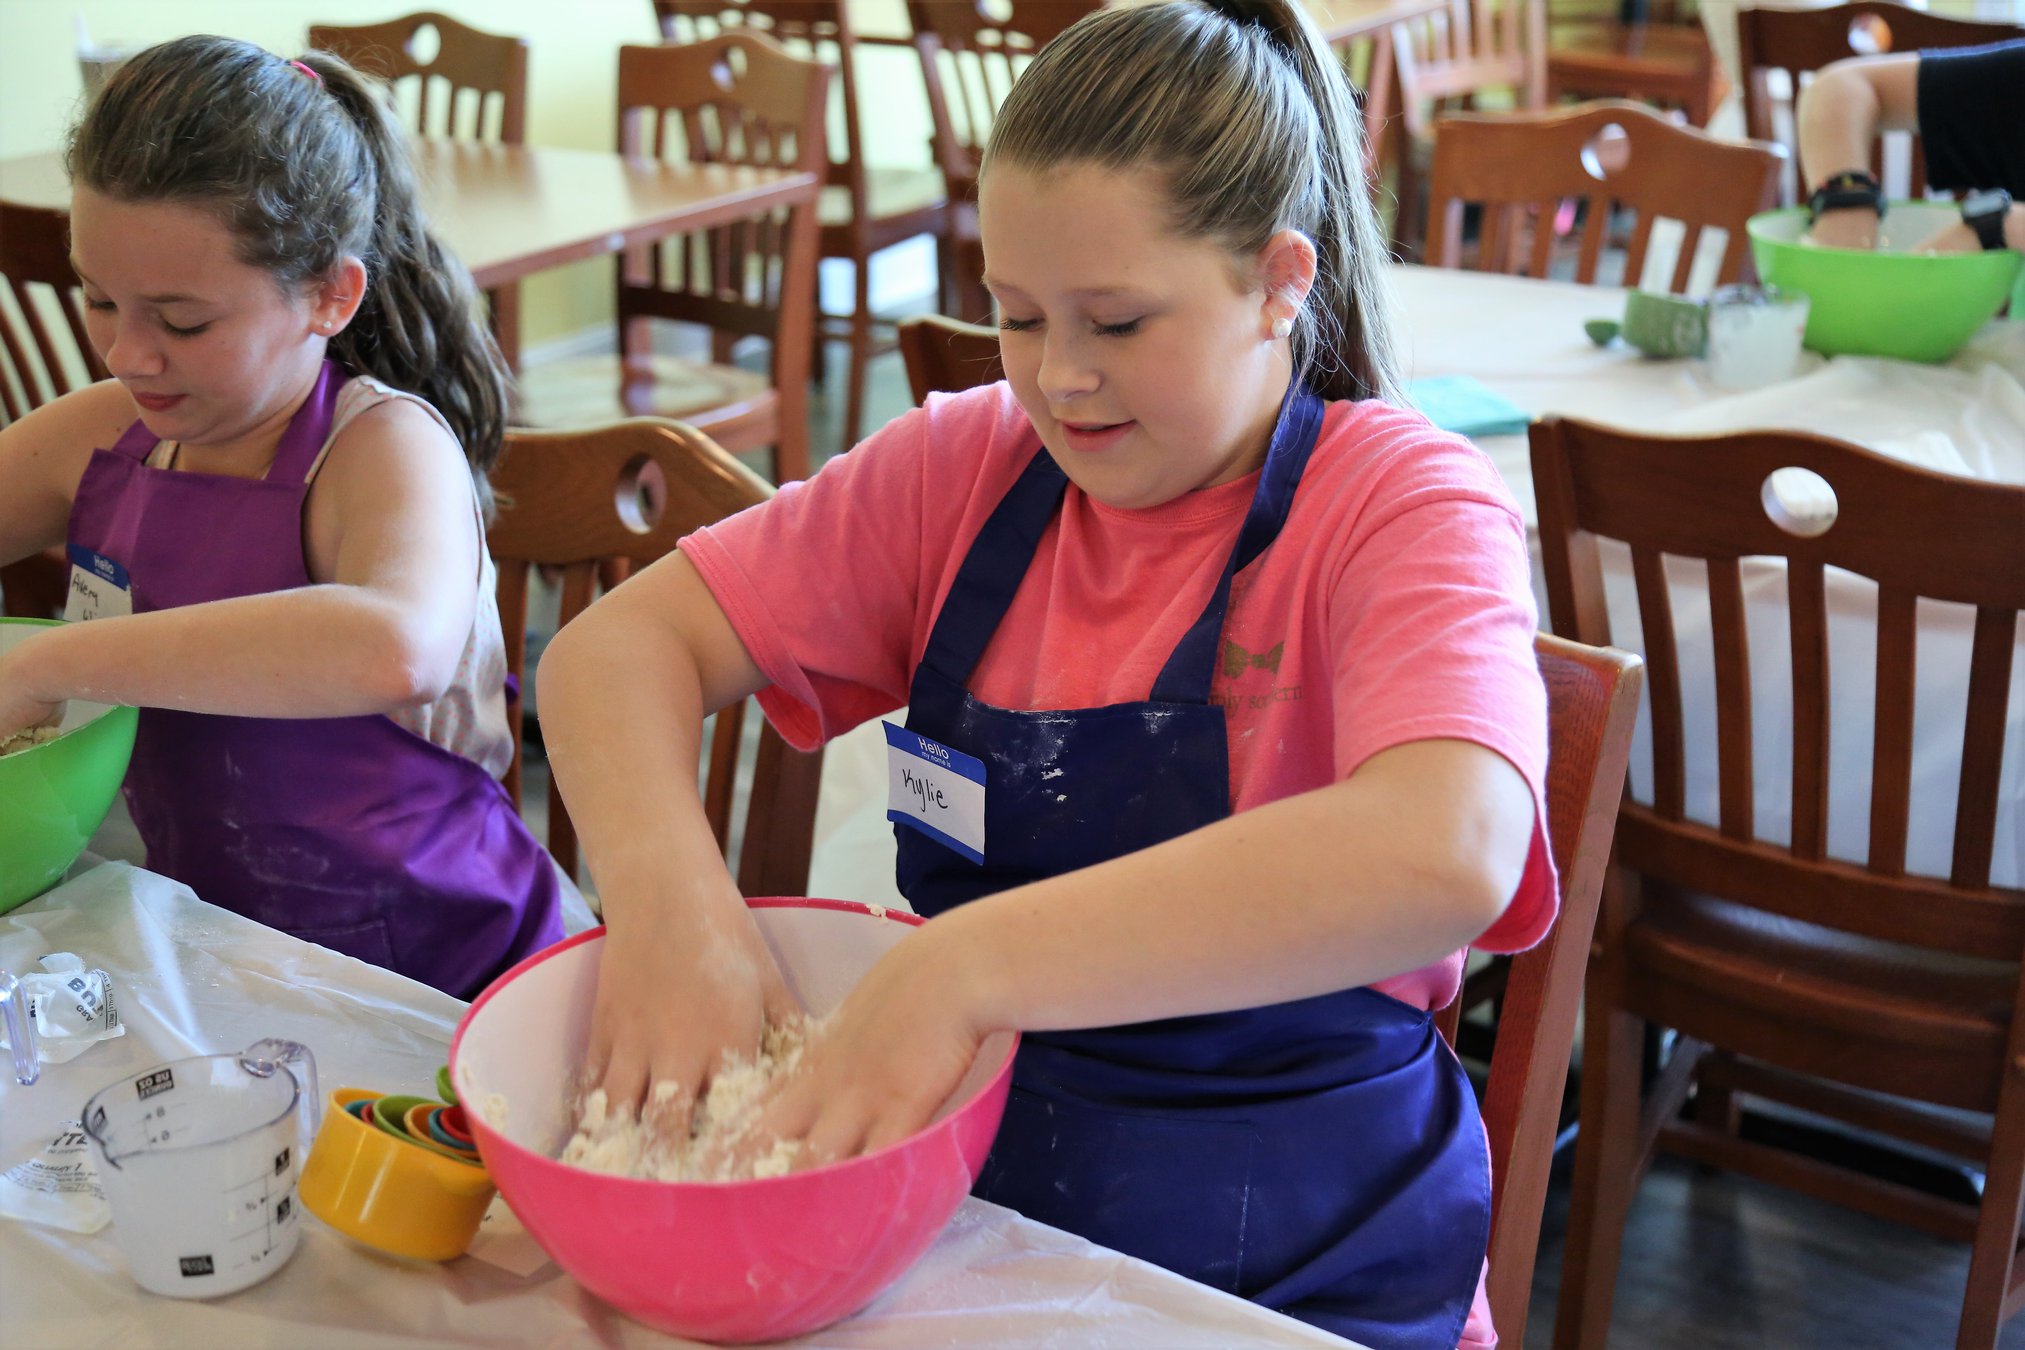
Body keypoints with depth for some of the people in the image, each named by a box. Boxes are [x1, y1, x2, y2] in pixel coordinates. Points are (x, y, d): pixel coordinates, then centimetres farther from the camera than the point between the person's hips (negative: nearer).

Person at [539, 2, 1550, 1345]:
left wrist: (969, 965, -36)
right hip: (954, 1211, 4)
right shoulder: (970, 469, 3)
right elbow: (616, 647, -1)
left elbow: (1444, 859, -32)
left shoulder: (1405, 508, -12)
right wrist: (666, 895, -22)